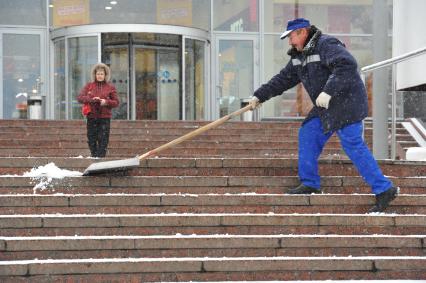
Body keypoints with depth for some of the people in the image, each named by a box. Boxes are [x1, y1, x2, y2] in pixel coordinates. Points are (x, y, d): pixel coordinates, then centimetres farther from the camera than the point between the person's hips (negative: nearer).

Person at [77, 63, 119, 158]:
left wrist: (106, 102, -13)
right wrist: (91, 99, -15)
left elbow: (116, 102, 6)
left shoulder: (110, 87, 8)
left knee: (103, 140, -6)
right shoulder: (89, 85, 10)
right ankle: (94, 156, 12)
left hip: (105, 117, -1)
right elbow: (80, 98, 1)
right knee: (91, 139, 3)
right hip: (92, 117, 1)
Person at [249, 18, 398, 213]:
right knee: (308, 135, 8)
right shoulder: (299, 55, 14)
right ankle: (310, 184, 15)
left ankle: (384, 190, -11)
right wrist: (260, 96, 19)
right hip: (326, 108, 10)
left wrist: (328, 91, -35)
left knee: (353, 145, -13)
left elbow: (347, 65, -30)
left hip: (346, 103, -10)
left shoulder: (326, 45, -16)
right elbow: (283, 79, 21)